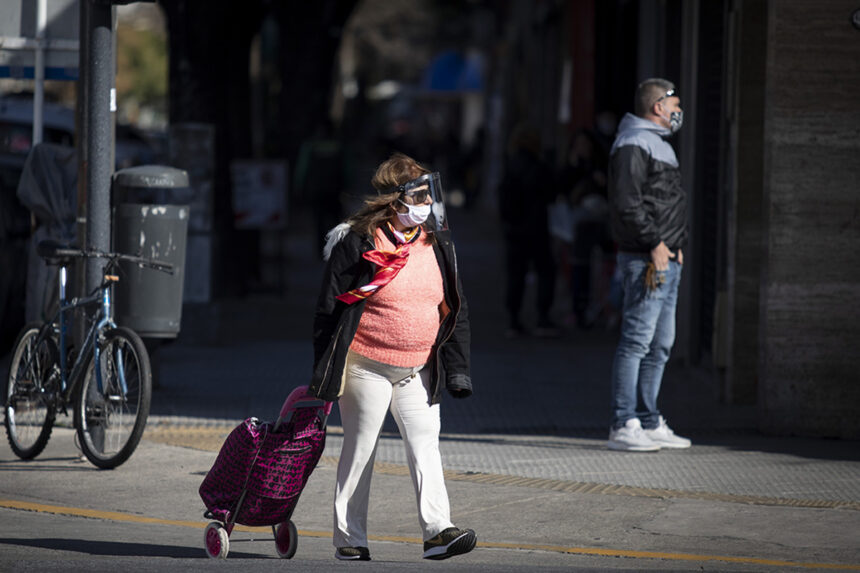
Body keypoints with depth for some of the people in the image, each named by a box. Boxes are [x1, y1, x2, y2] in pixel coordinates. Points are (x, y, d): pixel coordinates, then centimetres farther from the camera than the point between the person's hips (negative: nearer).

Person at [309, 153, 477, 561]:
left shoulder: (437, 245, 6)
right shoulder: (358, 242, -11)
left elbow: (455, 309, 12)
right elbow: (329, 308, -8)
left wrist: (458, 371, 8)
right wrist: (322, 372, -8)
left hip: (418, 370, 4)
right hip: (366, 366, -4)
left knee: (425, 444, -6)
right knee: (359, 450, 4)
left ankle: (437, 530, -11)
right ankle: (349, 538, 13)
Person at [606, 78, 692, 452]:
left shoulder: (658, 145, 22)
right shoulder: (633, 145, -11)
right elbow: (626, 203, -20)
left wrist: (675, 246, 16)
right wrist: (654, 244, -20)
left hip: (668, 260, 10)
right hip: (646, 260, -10)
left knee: (661, 344, 12)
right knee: (637, 341, -10)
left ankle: (648, 423, 17)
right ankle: (623, 426, -10)